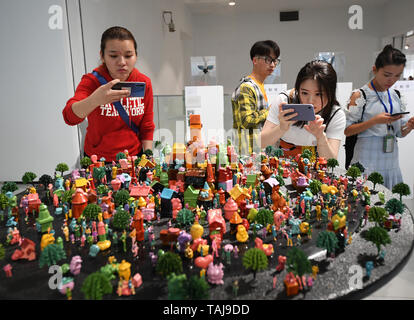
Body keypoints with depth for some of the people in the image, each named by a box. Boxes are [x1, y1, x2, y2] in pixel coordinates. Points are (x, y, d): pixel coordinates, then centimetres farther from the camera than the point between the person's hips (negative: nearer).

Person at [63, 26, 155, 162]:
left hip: (134, 157, 2)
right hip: (97, 159, -1)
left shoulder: (144, 83, -5)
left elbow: (147, 128, 3)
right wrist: (95, 100, -48)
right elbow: (70, 117, -30)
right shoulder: (91, 81, -13)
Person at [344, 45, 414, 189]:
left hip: (391, 163, 6)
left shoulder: (396, 96, 9)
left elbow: (400, 132, 13)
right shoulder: (360, 95, -8)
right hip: (367, 162, -5)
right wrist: (374, 121, -21)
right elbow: (347, 130, -12)